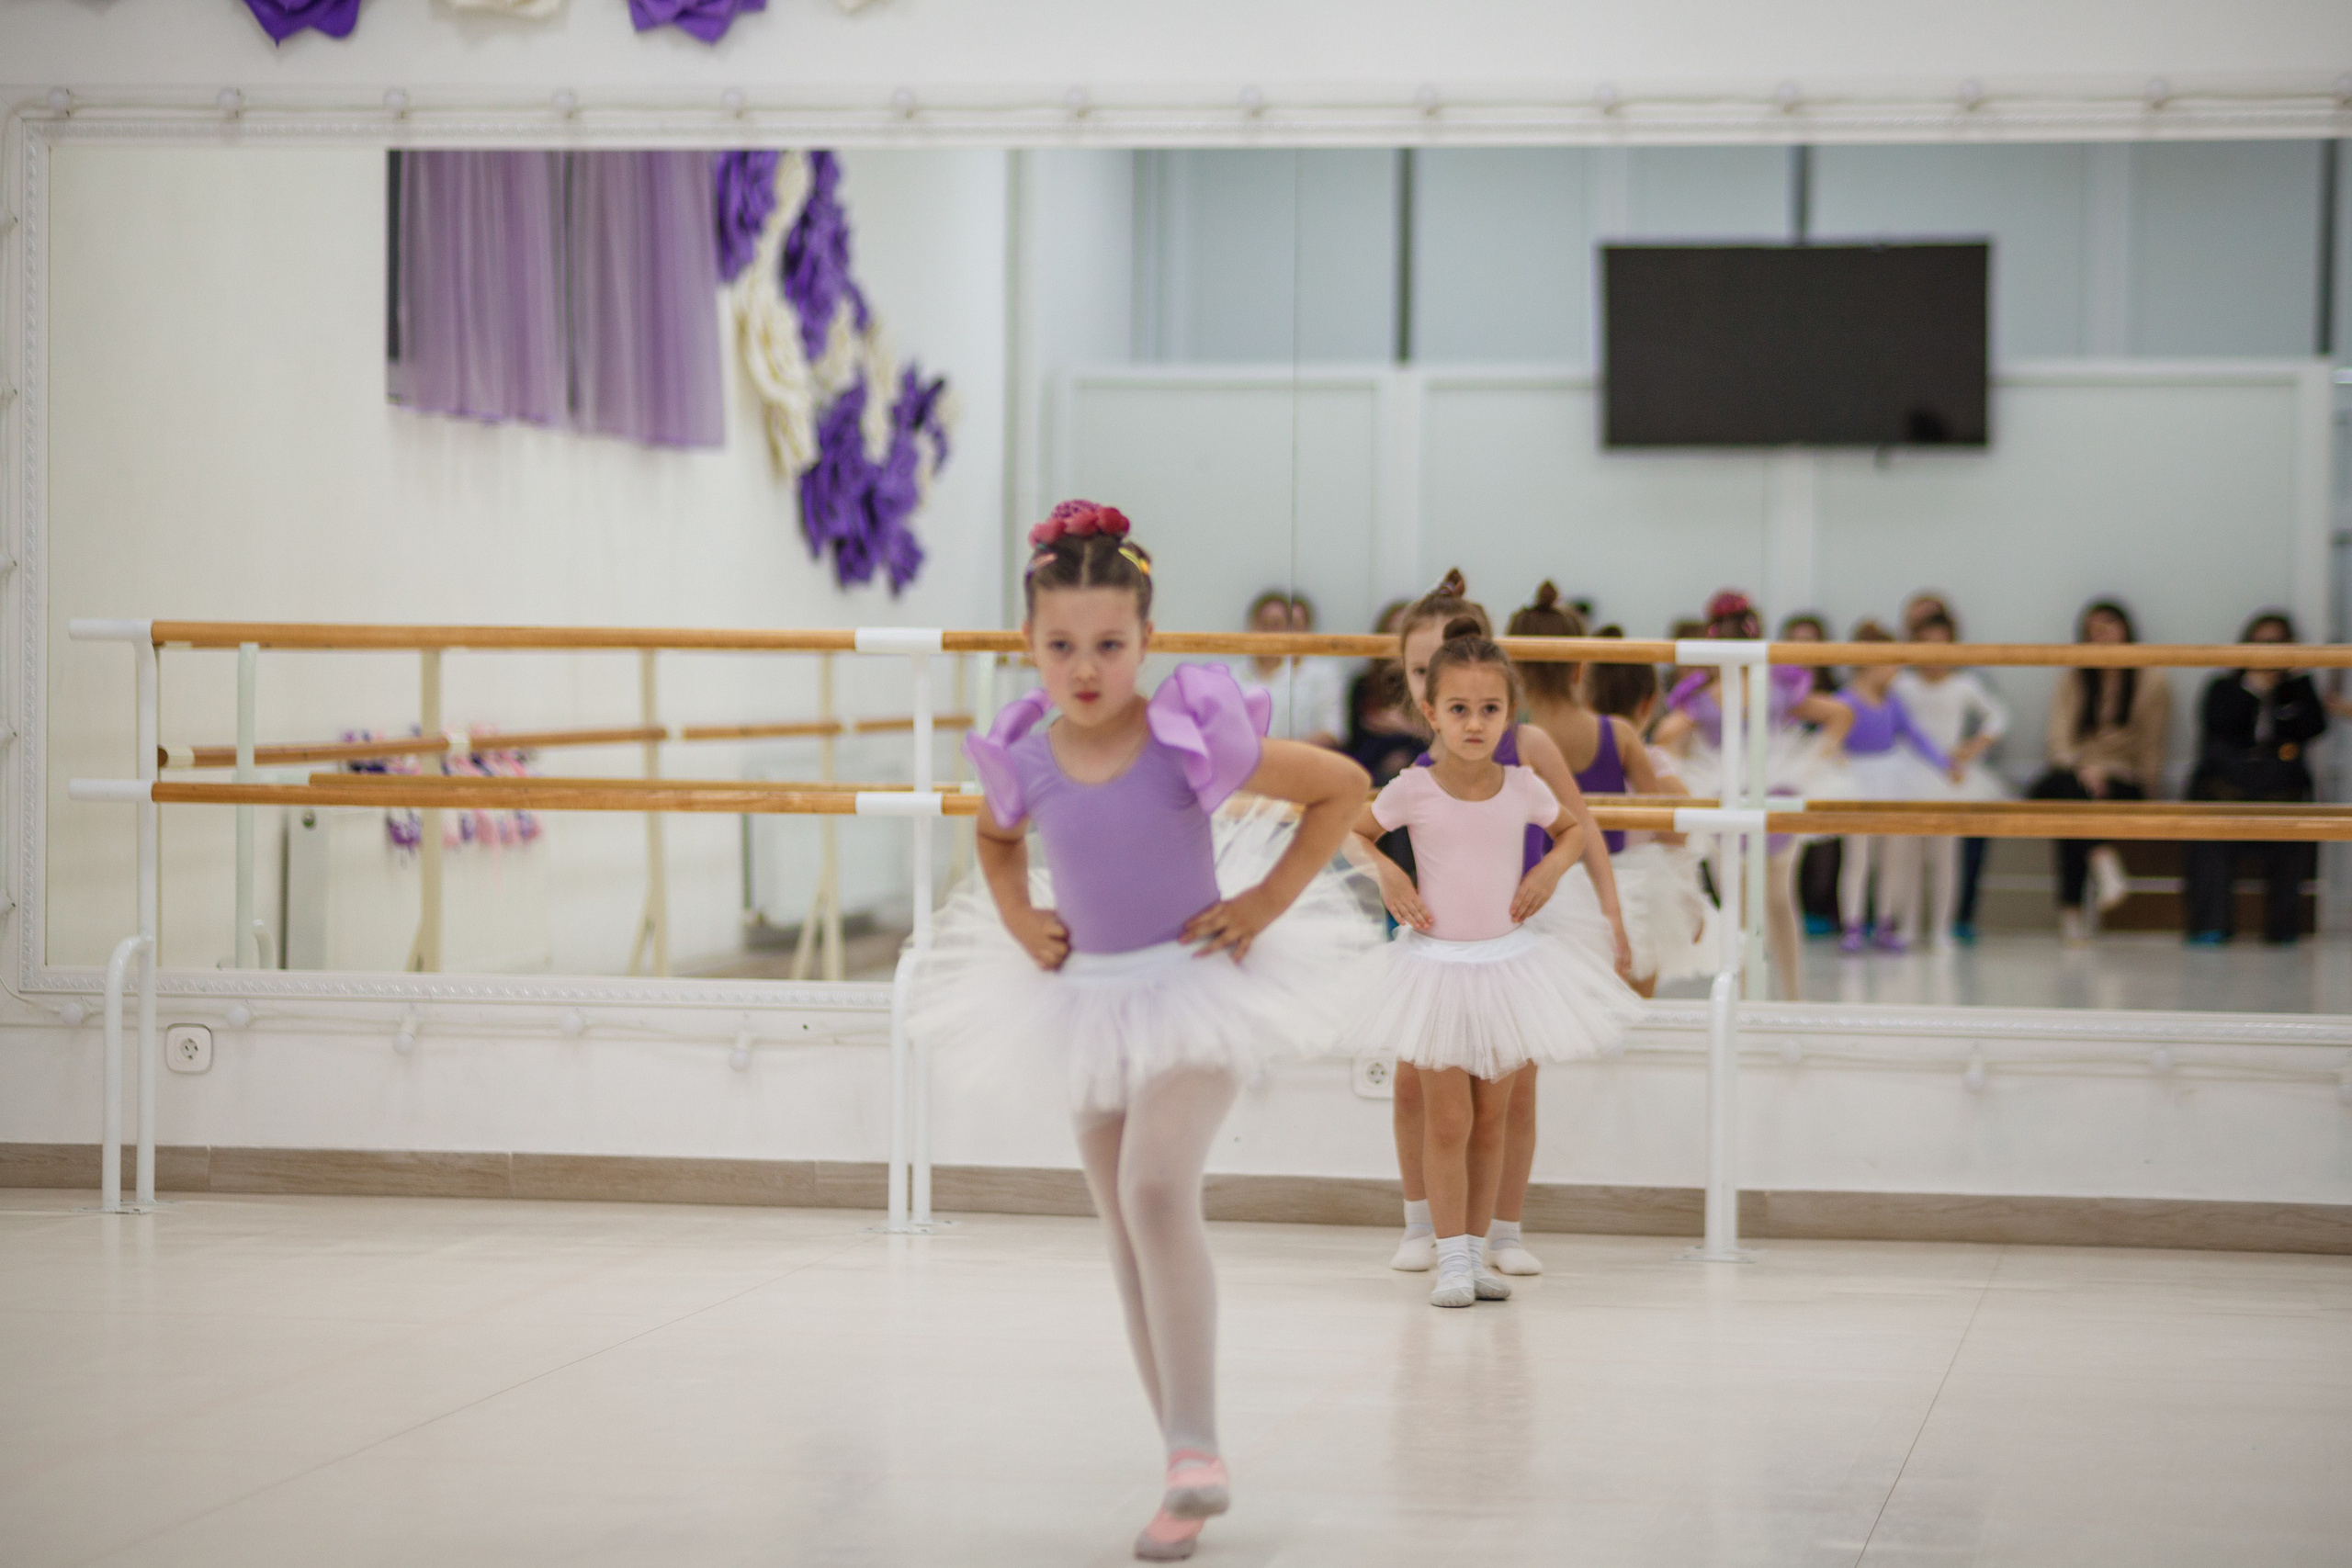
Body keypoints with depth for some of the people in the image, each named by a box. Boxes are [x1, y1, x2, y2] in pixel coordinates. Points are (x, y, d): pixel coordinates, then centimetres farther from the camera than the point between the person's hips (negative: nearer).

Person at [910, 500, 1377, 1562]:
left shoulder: (1189, 743, -20)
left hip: (1197, 990, -5)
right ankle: (1189, 1471, 21)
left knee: (1156, 1189, -26)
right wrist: (1018, 919, 2)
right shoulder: (1027, 760, -8)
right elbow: (996, 837, 18)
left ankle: (1195, 1451, -21)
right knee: (1127, 1235, 10)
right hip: (1086, 997, 5)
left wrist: (1268, 900, -11)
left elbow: (1343, 786, -9)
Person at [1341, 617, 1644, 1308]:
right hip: (1437, 967, -3)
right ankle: (1451, 1258, 2)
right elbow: (1354, 833, 7)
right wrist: (1386, 873, -10)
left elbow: (1573, 828, 15)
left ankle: (1476, 1250, 19)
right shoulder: (1413, 790, -9)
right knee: (1448, 1122, -4)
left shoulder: (1522, 786, -4)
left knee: (1490, 1122, 10)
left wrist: (1552, 867, -3)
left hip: (1510, 965, 3)